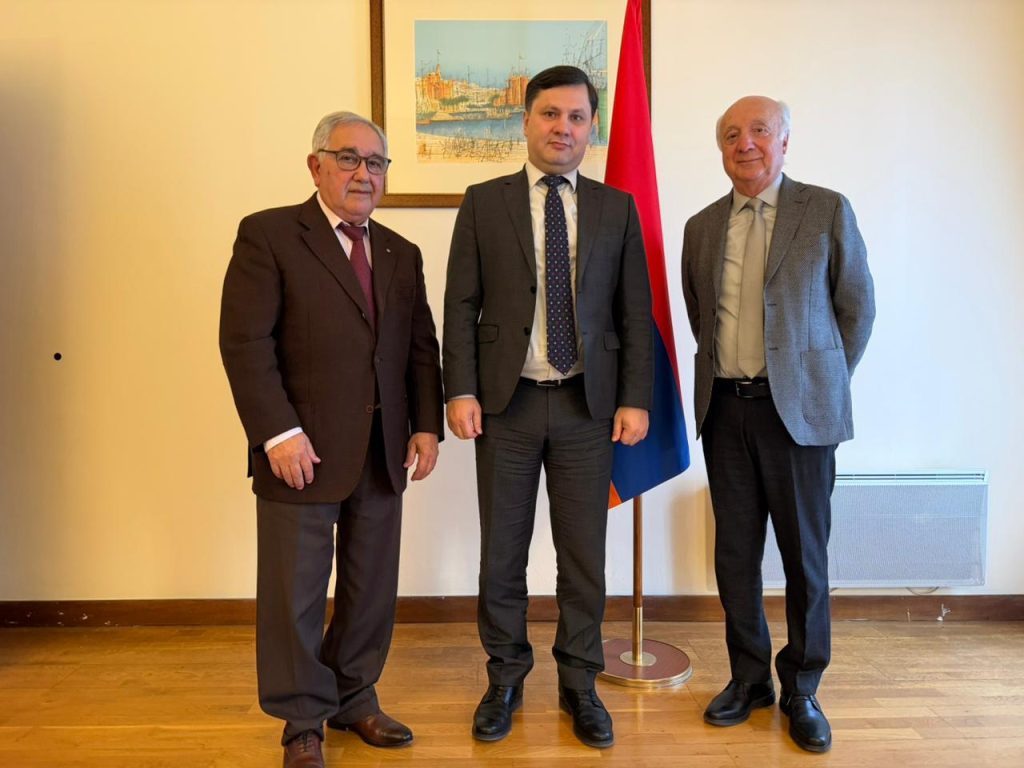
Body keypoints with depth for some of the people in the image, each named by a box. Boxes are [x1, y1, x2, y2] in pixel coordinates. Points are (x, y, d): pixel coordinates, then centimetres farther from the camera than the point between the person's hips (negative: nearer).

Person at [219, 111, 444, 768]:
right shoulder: (268, 235, -3)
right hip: (302, 449, -5)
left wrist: (427, 425, 4)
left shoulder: (402, 254, 14)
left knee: (373, 589, 14)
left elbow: (422, 347, 14)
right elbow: (245, 340, -10)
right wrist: (279, 432, -16)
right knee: (296, 594, 6)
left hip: (382, 455, 5)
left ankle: (355, 698, 34)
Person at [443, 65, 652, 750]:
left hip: (588, 406, 1)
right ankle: (506, 679, 30)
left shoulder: (617, 208, 7)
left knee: (584, 553, 9)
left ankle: (579, 683, 28)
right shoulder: (484, 203, 4)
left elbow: (636, 312, 5)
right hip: (506, 405, 0)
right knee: (502, 553, 10)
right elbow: (461, 306, 1)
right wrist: (461, 391, -7)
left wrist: (635, 399, -2)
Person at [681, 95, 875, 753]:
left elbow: (857, 308, 4)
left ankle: (801, 690, 23)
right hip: (725, 408, 3)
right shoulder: (702, 227, 10)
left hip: (797, 409, -3)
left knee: (805, 555, 5)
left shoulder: (827, 211, 0)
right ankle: (749, 678, 27)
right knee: (735, 551, 9)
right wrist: (726, 375, 12)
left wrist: (822, 382, 5)